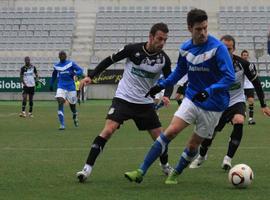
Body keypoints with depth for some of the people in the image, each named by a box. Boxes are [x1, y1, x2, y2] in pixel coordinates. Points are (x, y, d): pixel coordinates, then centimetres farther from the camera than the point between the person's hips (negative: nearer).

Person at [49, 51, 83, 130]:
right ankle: (62, 125, -21)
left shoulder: (71, 63, -3)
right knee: (60, 102, -20)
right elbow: (54, 76, 24)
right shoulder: (56, 66, 7)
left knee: (72, 104, 10)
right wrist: (51, 84, 30)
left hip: (71, 87, -1)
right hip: (61, 87, 1)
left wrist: (74, 73, -27)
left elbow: (80, 70, -8)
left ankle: (75, 117, 46)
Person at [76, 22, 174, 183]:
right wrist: (91, 76, -3)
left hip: (145, 103, 3)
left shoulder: (164, 59, -6)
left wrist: (166, 96, -18)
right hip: (123, 98, -3)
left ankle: (165, 165, 33)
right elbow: (110, 60, 0)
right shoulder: (133, 49, -13)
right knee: (108, 130, -20)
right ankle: (88, 168, -17)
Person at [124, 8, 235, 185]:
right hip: (191, 99, 3)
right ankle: (141, 172, -13)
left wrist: (208, 91, -34)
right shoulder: (185, 48, 0)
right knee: (171, 131, -13)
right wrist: (161, 85, 5)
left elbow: (229, 77, -21)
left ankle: (175, 174, 30)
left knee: (193, 144, 5)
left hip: (213, 105, -3)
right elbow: (179, 72, 18)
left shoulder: (218, 48, -18)